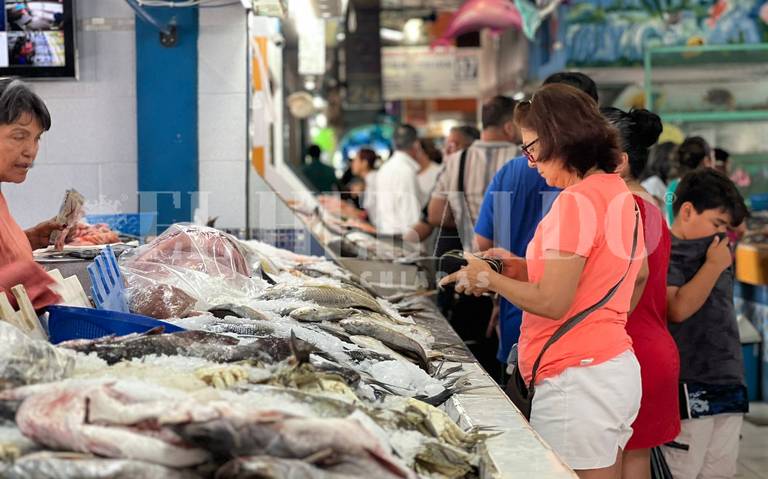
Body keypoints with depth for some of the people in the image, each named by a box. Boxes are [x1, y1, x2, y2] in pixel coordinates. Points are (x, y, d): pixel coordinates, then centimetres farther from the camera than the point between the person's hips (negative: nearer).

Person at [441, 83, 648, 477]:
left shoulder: (576, 201, -17)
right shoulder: (618, 191, 12)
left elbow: (551, 303, -19)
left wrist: (487, 278, -2)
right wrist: (531, 270, 16)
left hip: (577, 381, -10)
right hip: (618, 367, 10)